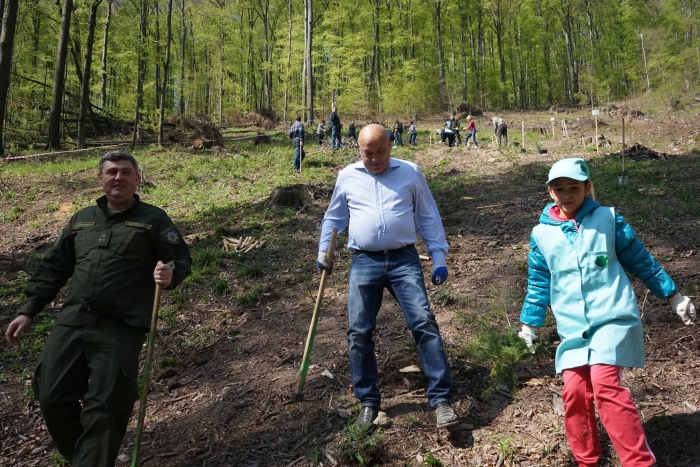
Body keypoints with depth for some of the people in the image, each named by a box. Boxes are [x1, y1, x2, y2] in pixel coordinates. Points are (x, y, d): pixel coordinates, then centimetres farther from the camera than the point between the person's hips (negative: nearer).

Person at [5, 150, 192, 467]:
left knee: (103, 409, -6)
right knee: (52, 399, 6)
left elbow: (182, 260, 1)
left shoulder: (153, 219, 4)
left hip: (121, 329, -5)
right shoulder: (81, 219, 18)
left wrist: (171, 274, -23)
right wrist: (28, 310, 16)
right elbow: (53, 268, 21)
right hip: (71, 322, 5)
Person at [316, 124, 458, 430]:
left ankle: (441, 399, -1)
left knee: (424, 324, -10)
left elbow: (428, 217, 9)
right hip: (364, 262, 1)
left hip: (404, 259, -1)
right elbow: (334, 217, 22)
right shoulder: (347, 177, 9)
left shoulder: (410, 173, 6)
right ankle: (368, 402, 17)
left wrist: (439, 258, 3)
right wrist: (323, 252, 15)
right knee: (359, 333, 1)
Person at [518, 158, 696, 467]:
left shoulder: (607, 219, 1)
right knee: (574, 392, -1)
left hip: (613, 319, -3)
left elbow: (640, 260, 10)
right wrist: (530, 324, 13)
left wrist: (673, 295, 14)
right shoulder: (541, 234, 6)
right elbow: (538, 283, 13)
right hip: (572, 328, 3)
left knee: (604, 384, -19)